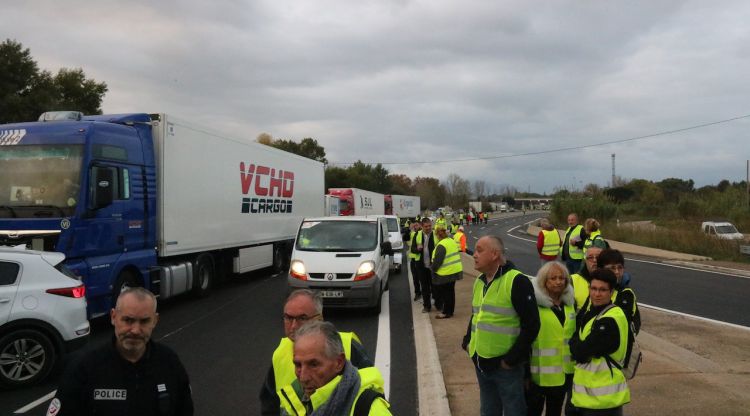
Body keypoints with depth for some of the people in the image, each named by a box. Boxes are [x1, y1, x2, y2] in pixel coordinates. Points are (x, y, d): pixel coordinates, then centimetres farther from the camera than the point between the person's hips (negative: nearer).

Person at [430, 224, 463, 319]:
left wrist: (432, 268, -3)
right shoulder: (452, 241, 8)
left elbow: (437, 261, -21)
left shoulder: (441, 245, -20)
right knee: (450, 291, 16)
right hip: (455, 270, 9)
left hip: (446, 273, -9)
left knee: (445, 292, 1)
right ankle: (450, 310, 26)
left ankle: (446, 312, 9)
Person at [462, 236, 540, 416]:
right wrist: (468, 341, 10)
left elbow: (531, 325, -19)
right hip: (481, 362, 8)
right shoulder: (480, 281, 10)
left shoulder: (516, 282, -16)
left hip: (505, 365, -7)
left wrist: (512, 359, -17)